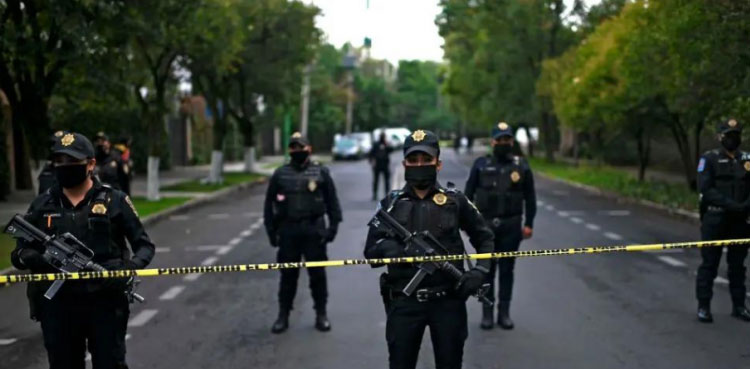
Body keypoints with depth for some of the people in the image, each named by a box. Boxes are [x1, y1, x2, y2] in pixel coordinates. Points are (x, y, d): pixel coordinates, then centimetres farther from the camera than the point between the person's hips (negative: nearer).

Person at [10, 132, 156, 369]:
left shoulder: (115, 201, 0)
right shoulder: (42, 205, 7)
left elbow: (144, 245, 4)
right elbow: (19, 253, 11)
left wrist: (132, 265, -17)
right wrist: (34, 258, -13)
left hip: (106, 304, -3)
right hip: (57, 306, 3)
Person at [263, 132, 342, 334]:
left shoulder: (321, 172, 2)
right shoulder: (280, 174, 6)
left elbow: (332, 201, 3)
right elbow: (270, 204, 9)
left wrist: (333, 225, -4)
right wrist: (271, 230, 5)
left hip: (314, 230, -1)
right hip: (288, 231, 1)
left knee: (318, 273, 5)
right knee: (288, 274, 7)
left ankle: (321, 314, 17)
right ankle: (283, 315, 18)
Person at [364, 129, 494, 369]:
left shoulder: (455, 201, 4)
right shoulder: (391, 203, 6)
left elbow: (484, 238, 13)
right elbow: (371, 250, 3)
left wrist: (480, 270, -4)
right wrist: (397, 247, -17)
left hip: (448, 301, 0)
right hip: (404, 303, 1)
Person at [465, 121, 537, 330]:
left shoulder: (521, 166, 4)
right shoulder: (481, 164, 3)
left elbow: (530, 197, 6)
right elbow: (469, 193, 5)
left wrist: (529, 224, 1)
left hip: (511, 226, 0)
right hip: (485, 225, 0)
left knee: (507, 270, 7)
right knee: (486, 269, 5)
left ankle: (504, 313, 15)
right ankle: (487, 312, 14)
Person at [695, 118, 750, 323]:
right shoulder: (709, 159, -2)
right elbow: (705, 189, -12)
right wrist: (729, 204, -22)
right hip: (714, 219, -4)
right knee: (709, 263, 0)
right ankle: (703, 306, 7)